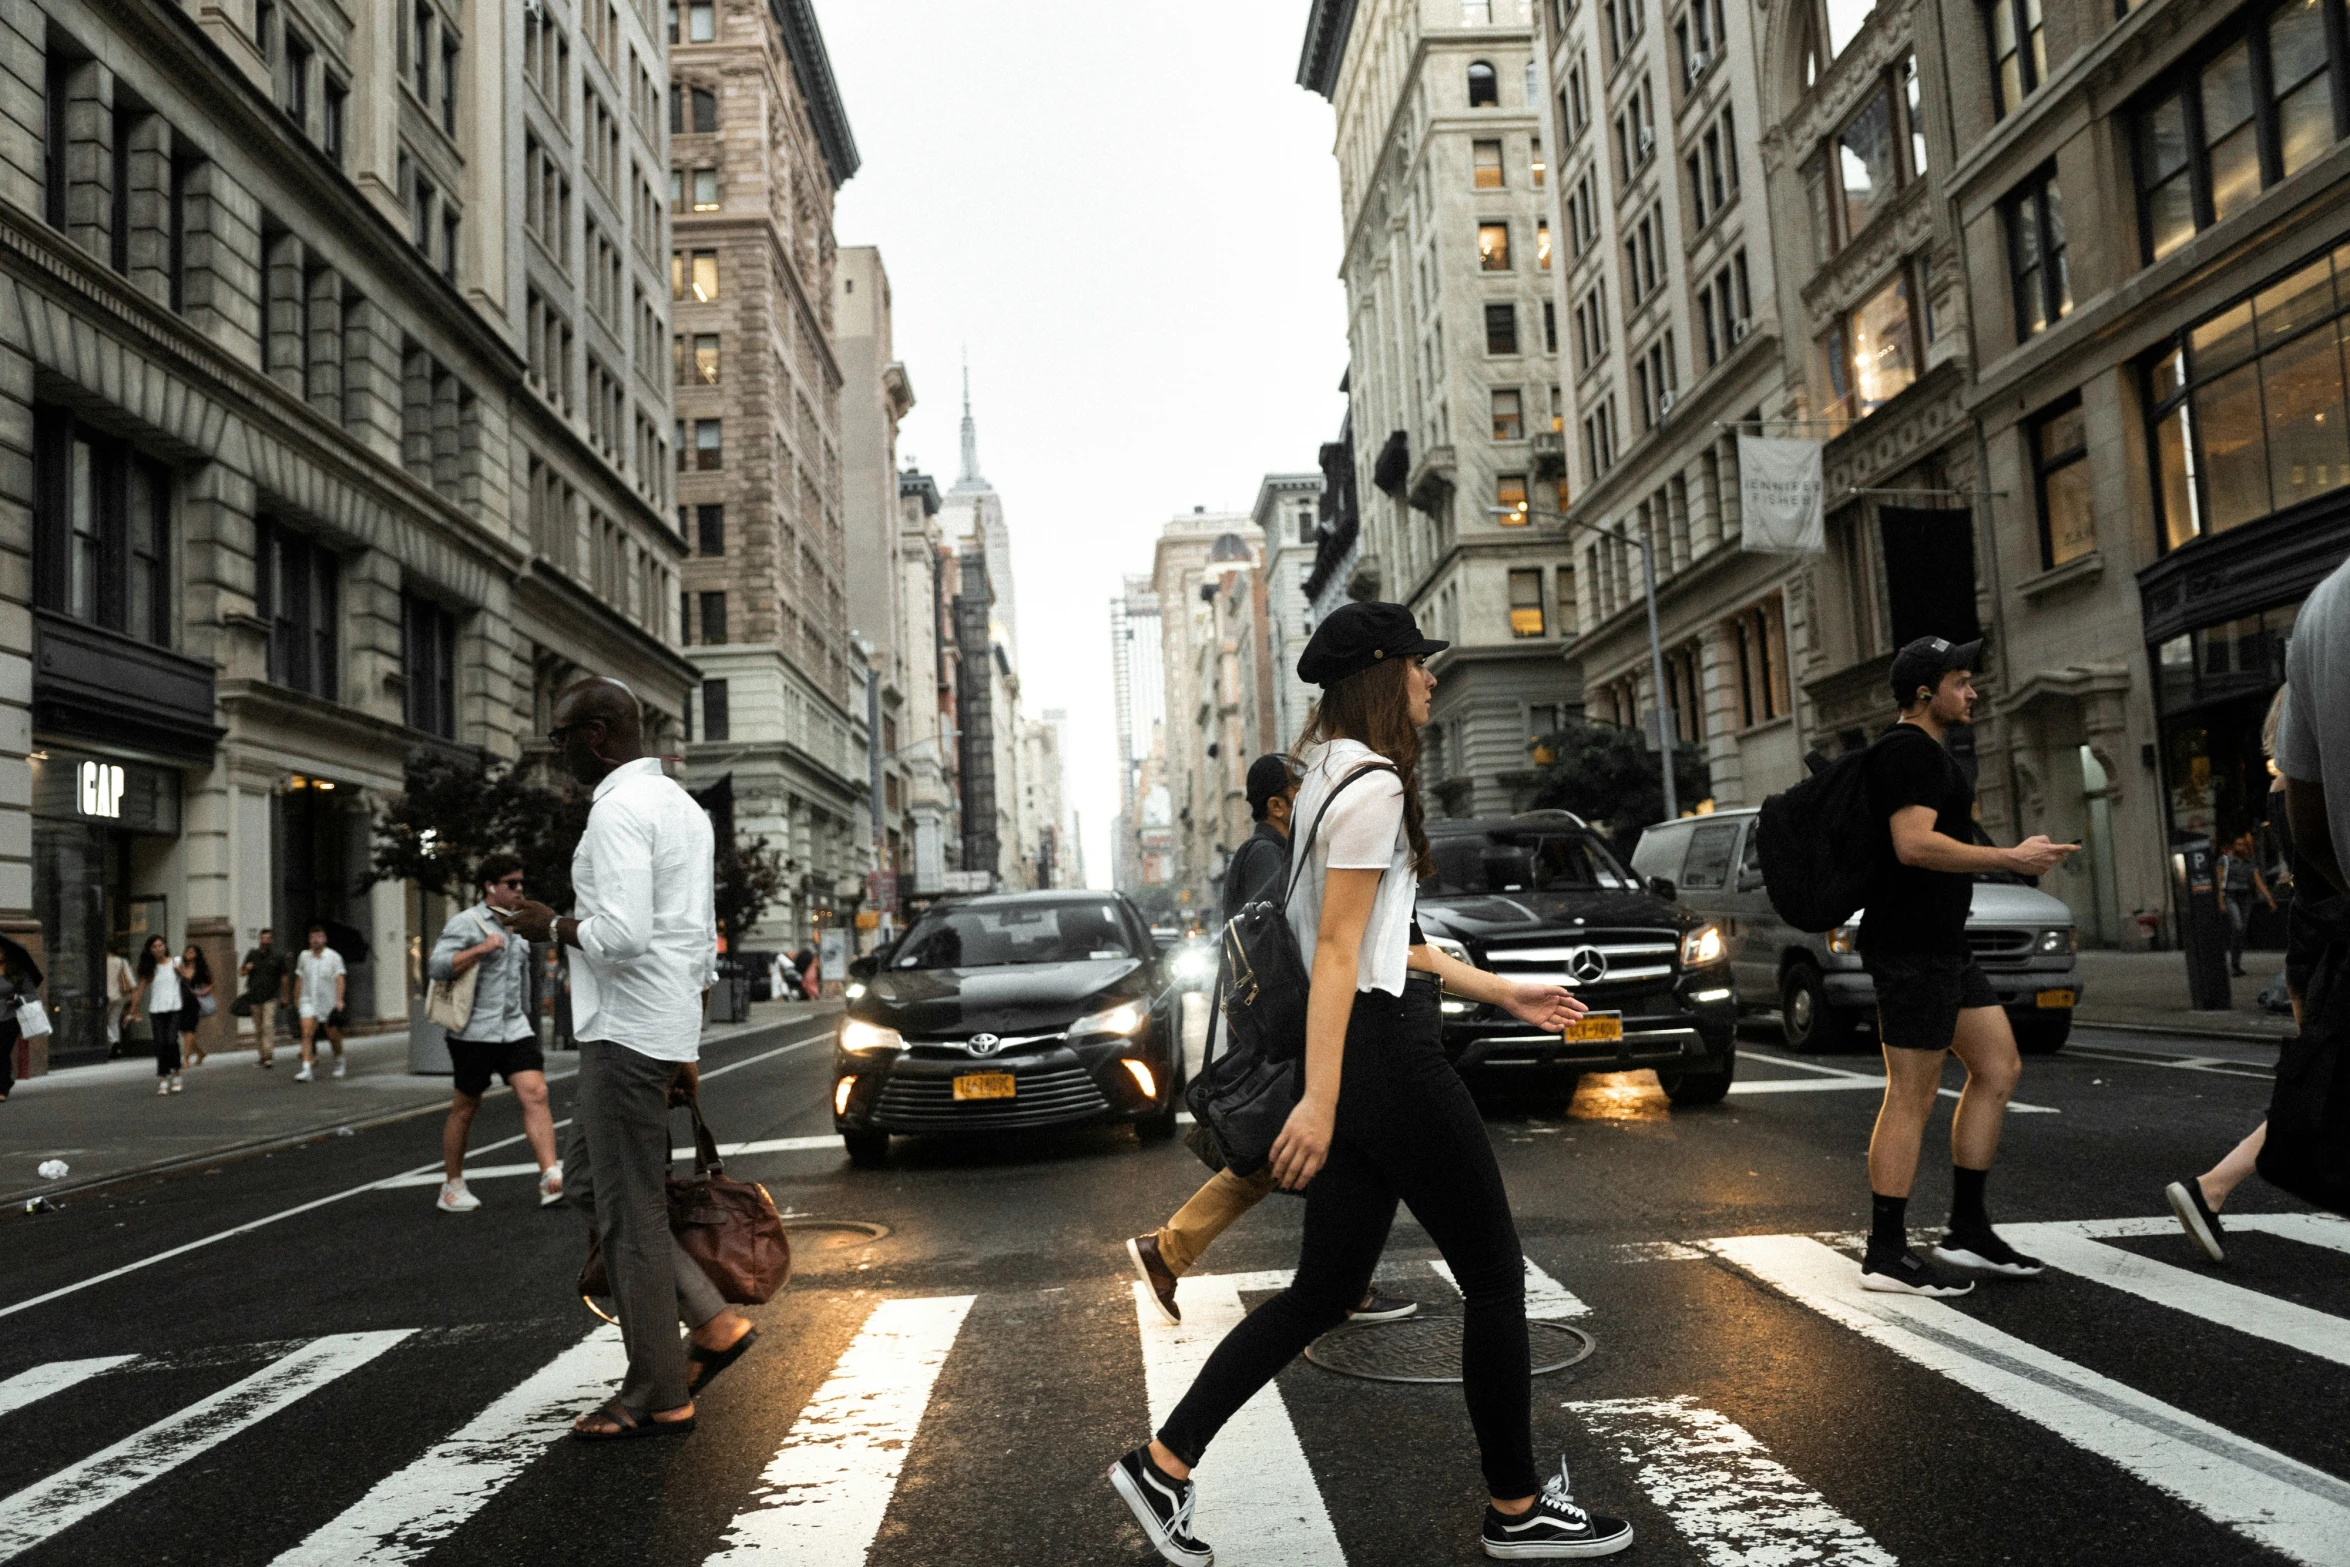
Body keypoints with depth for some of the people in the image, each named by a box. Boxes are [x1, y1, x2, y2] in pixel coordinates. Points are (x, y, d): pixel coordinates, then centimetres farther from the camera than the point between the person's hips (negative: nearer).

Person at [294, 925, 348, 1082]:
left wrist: (339, 1000, -20)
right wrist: (296, 1000, 14)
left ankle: (340, 1061, 33)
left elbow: (340, 979, -10)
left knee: (333, 1035, 7)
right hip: (308, 1001, 2)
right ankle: (307, 1069, -17)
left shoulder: (334, 956, -5)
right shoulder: (304, 956, 6)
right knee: (307, 1033, -14)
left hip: (329, 1003, -2)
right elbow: (299, 979, 14)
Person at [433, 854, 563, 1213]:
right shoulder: (465, 923, -6)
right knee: (464, 1108, 6)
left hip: (515, 1029, 5)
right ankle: (452, 1186, 22)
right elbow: (437, 966, -17)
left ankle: (550, 1178, -19)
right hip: (474, 1032, -5)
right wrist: (481, 949, -23)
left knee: (535, 1094, -12)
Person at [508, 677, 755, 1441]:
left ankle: (657, 1397, 10)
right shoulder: (680, 804, 17)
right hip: (666, 1030, 10)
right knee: (588, 1178, 20)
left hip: (627, 1032, -10)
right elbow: (704, 940, 20)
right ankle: (710, 1321, 18)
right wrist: (685, 1052, 23)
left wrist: (554, 927, -7)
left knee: (630, 1212, -1)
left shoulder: (620, 807, -14)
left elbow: (623, 934, -26)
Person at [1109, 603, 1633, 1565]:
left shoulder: (1331, 773, 18)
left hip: (1361, 1050, 10)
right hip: (1383, 1050, -10)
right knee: (1494, 1277, 5)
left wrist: (1499, 990, 23)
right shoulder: (1373, 783, -13)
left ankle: (1163, 1465, 13)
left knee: (1324, 1292, 12)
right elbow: (1338, 951, -19)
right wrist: (1319, 1099, -22)